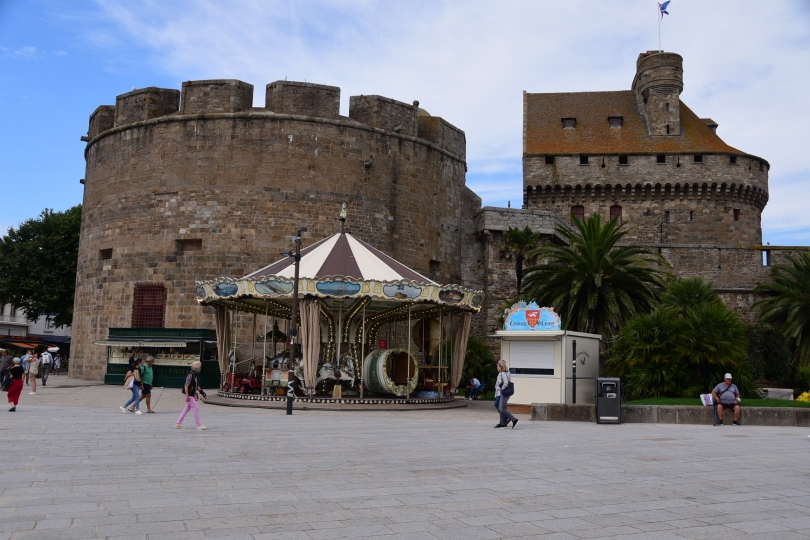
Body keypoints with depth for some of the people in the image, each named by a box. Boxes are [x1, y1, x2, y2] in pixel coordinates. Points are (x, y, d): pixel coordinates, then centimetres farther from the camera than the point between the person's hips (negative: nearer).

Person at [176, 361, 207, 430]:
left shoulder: (196, 375, 10)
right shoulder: (190, 375, -18)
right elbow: (186, 385, -20)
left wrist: (202, 393, 16)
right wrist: (187, 396, -23)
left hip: (192, 395, 9)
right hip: (189, 395, -9)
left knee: (187, 409, 14)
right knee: (196, 408, -9)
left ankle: (179, 423, 21)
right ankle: (199, 425, -6)